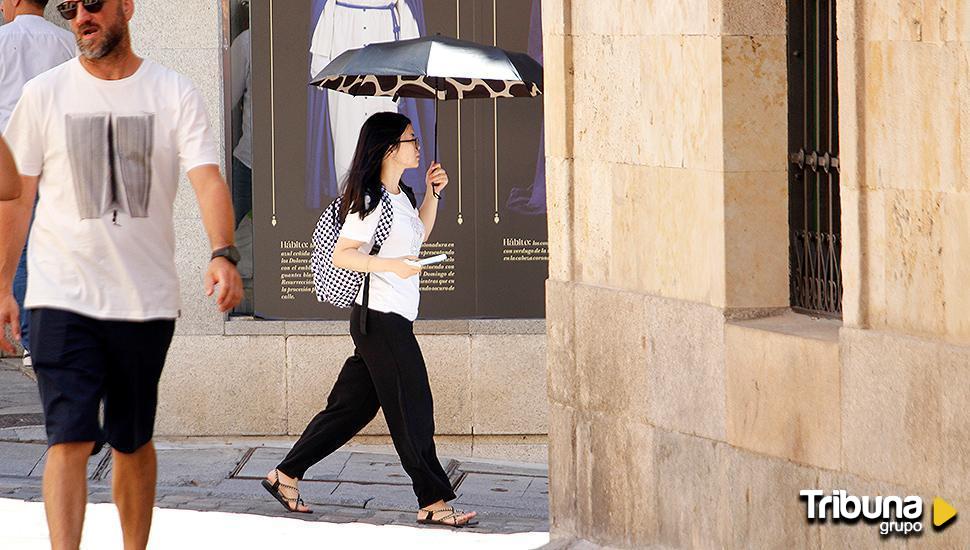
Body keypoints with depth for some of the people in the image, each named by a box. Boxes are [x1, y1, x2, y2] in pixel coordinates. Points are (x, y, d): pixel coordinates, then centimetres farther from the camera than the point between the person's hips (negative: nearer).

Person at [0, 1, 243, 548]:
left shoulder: (176, 94, 0)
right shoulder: (44, 94, 2)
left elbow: (208, 178, -11)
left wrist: (223, 255, -27)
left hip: (148, 299, 1)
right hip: (63, 297, -1)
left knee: (134, 443, 12)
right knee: (70, 439, -12)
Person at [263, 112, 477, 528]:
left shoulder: (399, 196, 14)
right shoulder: (371, 201, -14)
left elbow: (418, 236, 31)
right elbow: (340, 255, -17)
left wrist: (432, 194, 20)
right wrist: (392, 265, -27)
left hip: (394, 321, 10)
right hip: (381, 318, -10)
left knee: (352, 406, 12)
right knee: (412, 412, -4)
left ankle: (286, 476, 18)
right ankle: (433, 502, 1)